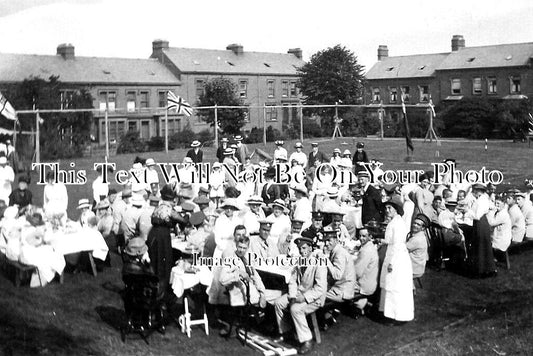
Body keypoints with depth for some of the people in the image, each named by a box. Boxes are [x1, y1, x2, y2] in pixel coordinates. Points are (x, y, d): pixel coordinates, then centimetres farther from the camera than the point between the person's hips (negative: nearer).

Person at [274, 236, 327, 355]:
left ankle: (307, 341, -17)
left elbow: (320, 288, -25)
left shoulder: (318, 264, -19)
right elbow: (293, 280, 6)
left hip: (313, 298, -8)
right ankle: (284, 332, 16)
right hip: (299, 293, 8)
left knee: (295, 309, -30)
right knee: (278, 303, -3)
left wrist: (304, 298, -29)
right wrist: (292, 296, -11)